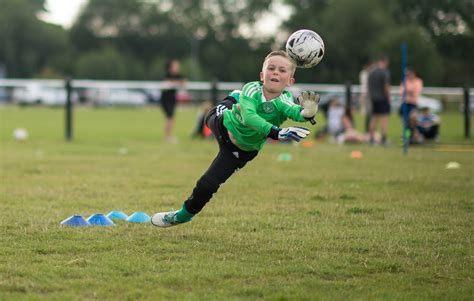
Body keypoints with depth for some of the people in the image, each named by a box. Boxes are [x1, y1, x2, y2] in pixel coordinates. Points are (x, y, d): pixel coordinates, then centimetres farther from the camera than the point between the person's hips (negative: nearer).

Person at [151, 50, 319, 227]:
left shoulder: (283, 101, -35)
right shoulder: (252, 89, -34)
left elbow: (296, 113, -56)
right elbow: (248, 117, -51)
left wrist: (308, 112, -80)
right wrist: (276, 133, -64)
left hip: (242, 150, -1)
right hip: (223, 125, 1)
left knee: (207, 185, -3)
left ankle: (183, 216, 25)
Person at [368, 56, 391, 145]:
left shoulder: (371, 73, 9)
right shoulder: (385, 72, -11)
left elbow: (369, 86, 12)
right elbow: (386, 87, -15)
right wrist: (388, 98, -7)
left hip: (374, 99, 6)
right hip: (383, 98, -6)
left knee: (374, 119, 10)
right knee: (384, 119, -4)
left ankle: (372, 138, 9)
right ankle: (383, 139, -8)